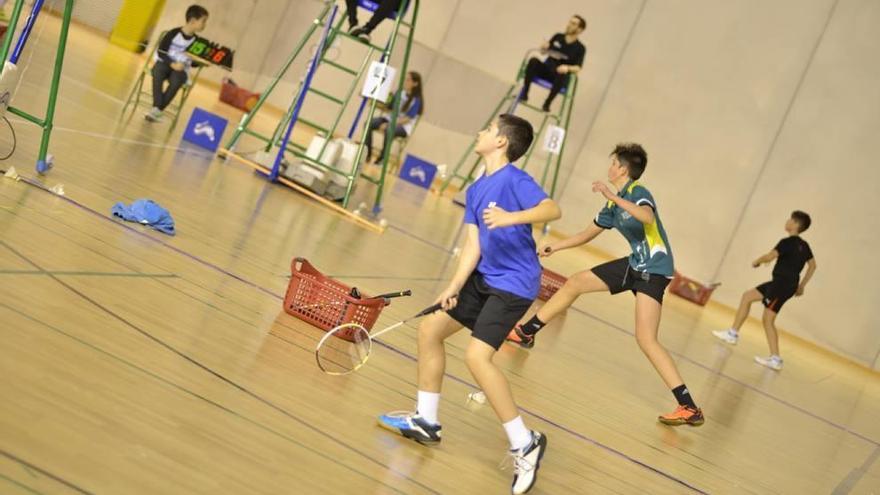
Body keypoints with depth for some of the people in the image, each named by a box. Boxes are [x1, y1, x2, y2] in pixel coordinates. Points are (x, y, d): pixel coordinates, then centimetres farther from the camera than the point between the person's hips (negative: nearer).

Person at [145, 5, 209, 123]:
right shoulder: (174, 33, -11)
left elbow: (194, 61, 6)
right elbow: (161, 51, -11)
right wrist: (172, 64, -23)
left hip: (180, 69, 2)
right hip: (164, 62, -2)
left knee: (176, 80, -33)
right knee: (158, 73, -36)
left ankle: (157, 110, -31)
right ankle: (156, 108, -38)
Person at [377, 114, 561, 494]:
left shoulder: (514, 179, -15)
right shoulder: (476, 189, 10)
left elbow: (552, 209, -30)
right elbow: (473, 244, 5)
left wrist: (512, 217, -45)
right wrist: (454, 287, -6)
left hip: (514, 283, -9)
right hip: (484, 278, 9)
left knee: (477, 355, -22)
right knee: (430, 328, 13)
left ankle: (524, 443, -12)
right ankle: (425, 421, 27)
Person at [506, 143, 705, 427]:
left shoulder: (638, 193, -16)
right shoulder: (614, 204, 10)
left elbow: (648, 216, -40)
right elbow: (589, 233, 23)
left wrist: (613, 197, -38)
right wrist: (554, 247, 20)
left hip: (654, 268, -9)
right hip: (635, 264, 9)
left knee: (646, 340, -19)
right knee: (575, 282, 13)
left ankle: (689, 408, -18)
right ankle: (526, 333, 29)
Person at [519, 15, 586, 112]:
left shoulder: (580, 48, -1)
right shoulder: (558, 37, 10)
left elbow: (578, 68, -8)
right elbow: (543, 51, 18)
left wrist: (567, 67, -29)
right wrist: (544, 47, -6)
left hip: (560, 73, -3)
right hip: (546, 69, 3)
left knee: (562, 75, -40)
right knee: (533, 60, -28)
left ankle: (547, 104, -31)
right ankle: (524, 92, -24)